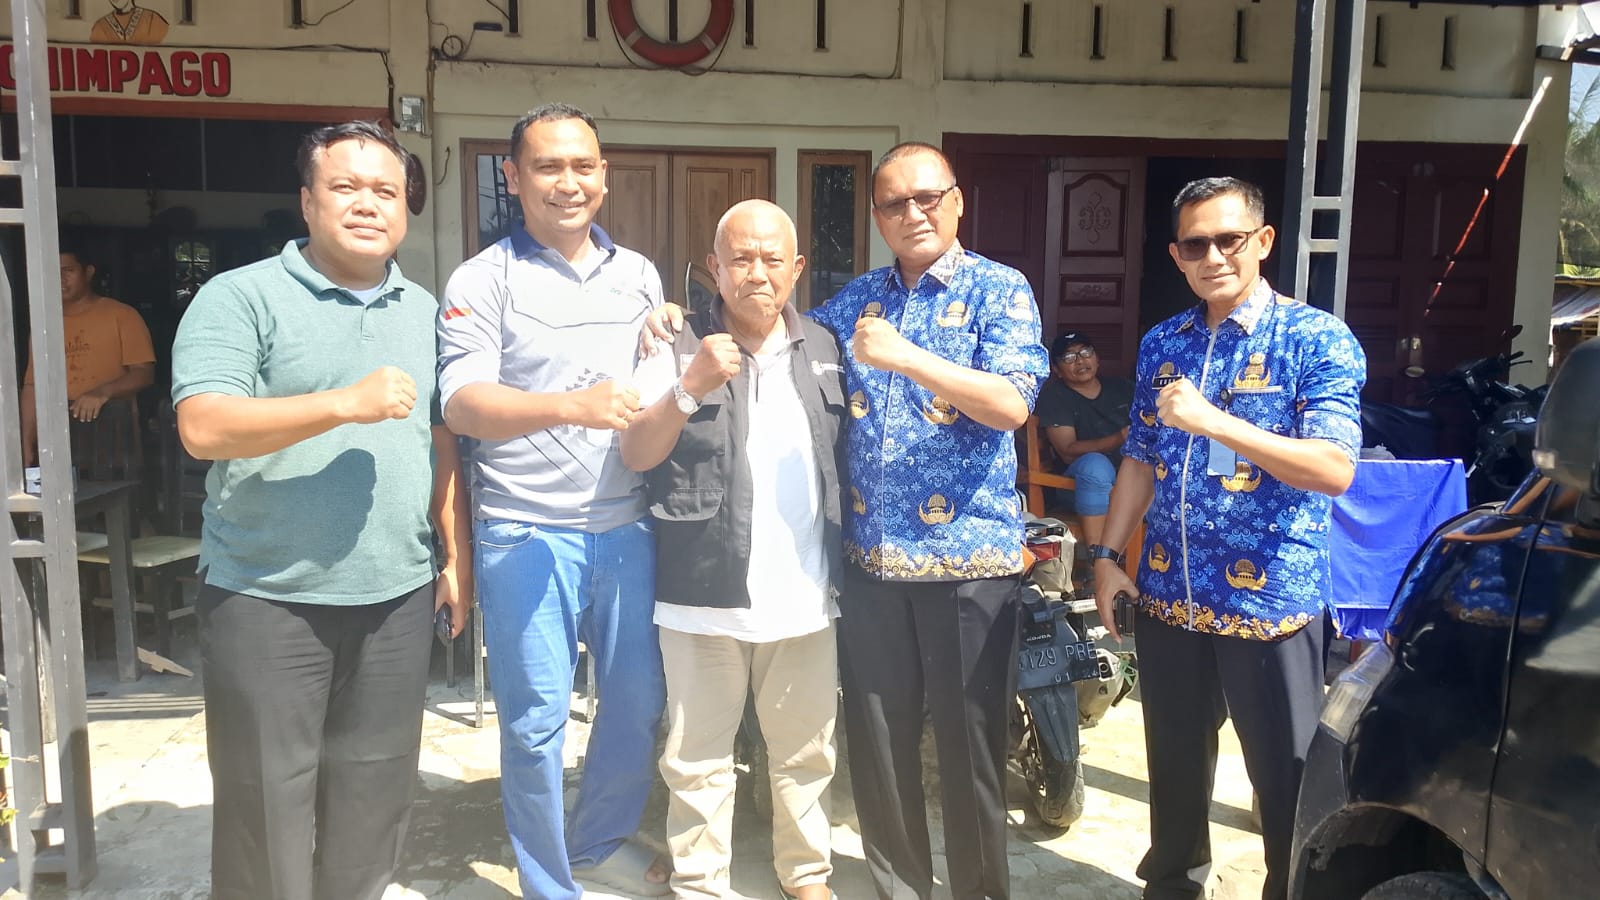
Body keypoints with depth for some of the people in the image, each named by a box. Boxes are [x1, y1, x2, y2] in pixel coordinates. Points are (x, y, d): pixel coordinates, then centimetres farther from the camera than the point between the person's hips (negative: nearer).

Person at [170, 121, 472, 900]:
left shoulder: (424, 311, 10)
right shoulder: (241, 297, -7)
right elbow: (203, 426, -18)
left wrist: (457, 555, 7)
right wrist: (347, 403, -25)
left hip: (398, 595, 5)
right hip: (265, 598, -4)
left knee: (376, 793, 14)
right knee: (267, 799, 7)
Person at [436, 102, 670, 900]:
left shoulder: (640, 275, 10)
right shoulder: (482, 280, -5)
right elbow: (462, 404, -15)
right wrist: (572, 404, -28)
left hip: (627, 527, 5)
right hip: (527, 534, -4)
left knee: (639, 702, 13)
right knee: (536, 723, 4)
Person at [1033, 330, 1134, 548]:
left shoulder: (1123, 388, 16)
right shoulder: (1053, 395, 1)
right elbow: (1068, 451, -10)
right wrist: (1120, 438, -21)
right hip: (1082, 484, -4)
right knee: (1095, 463, -37)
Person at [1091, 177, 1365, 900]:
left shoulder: (1319, 341, -8)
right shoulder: (1162, 344, 8)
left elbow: (1335, 469, -19)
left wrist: (1214, 421, -28)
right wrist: (1108, 555, 8)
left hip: (1271, 599, -5)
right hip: (1169, 597, 5)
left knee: (1287, 776, 7)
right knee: (1174, 760, 19)